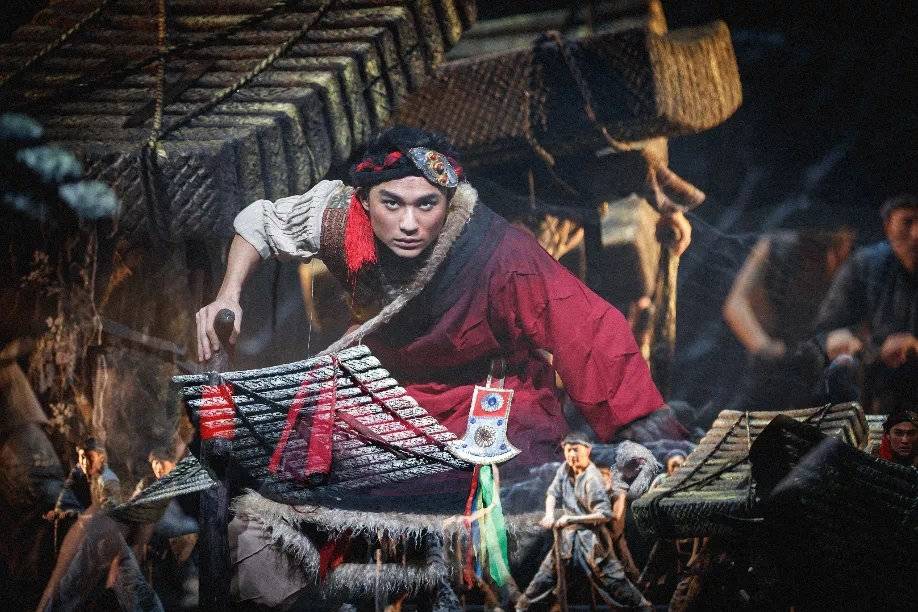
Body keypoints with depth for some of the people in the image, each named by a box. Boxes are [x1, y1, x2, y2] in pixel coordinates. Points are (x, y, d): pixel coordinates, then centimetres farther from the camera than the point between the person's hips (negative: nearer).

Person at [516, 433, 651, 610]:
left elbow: (604, 514, -24)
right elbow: (553, 492, 8)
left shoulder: (592, 479, -22)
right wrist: (549, 514, -11)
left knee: (609, 577, -4)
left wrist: (571, 519, -22)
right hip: (568, 535, 6)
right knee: (549, 568, 14)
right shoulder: (565, 468, -3)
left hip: (591, 535, -6)